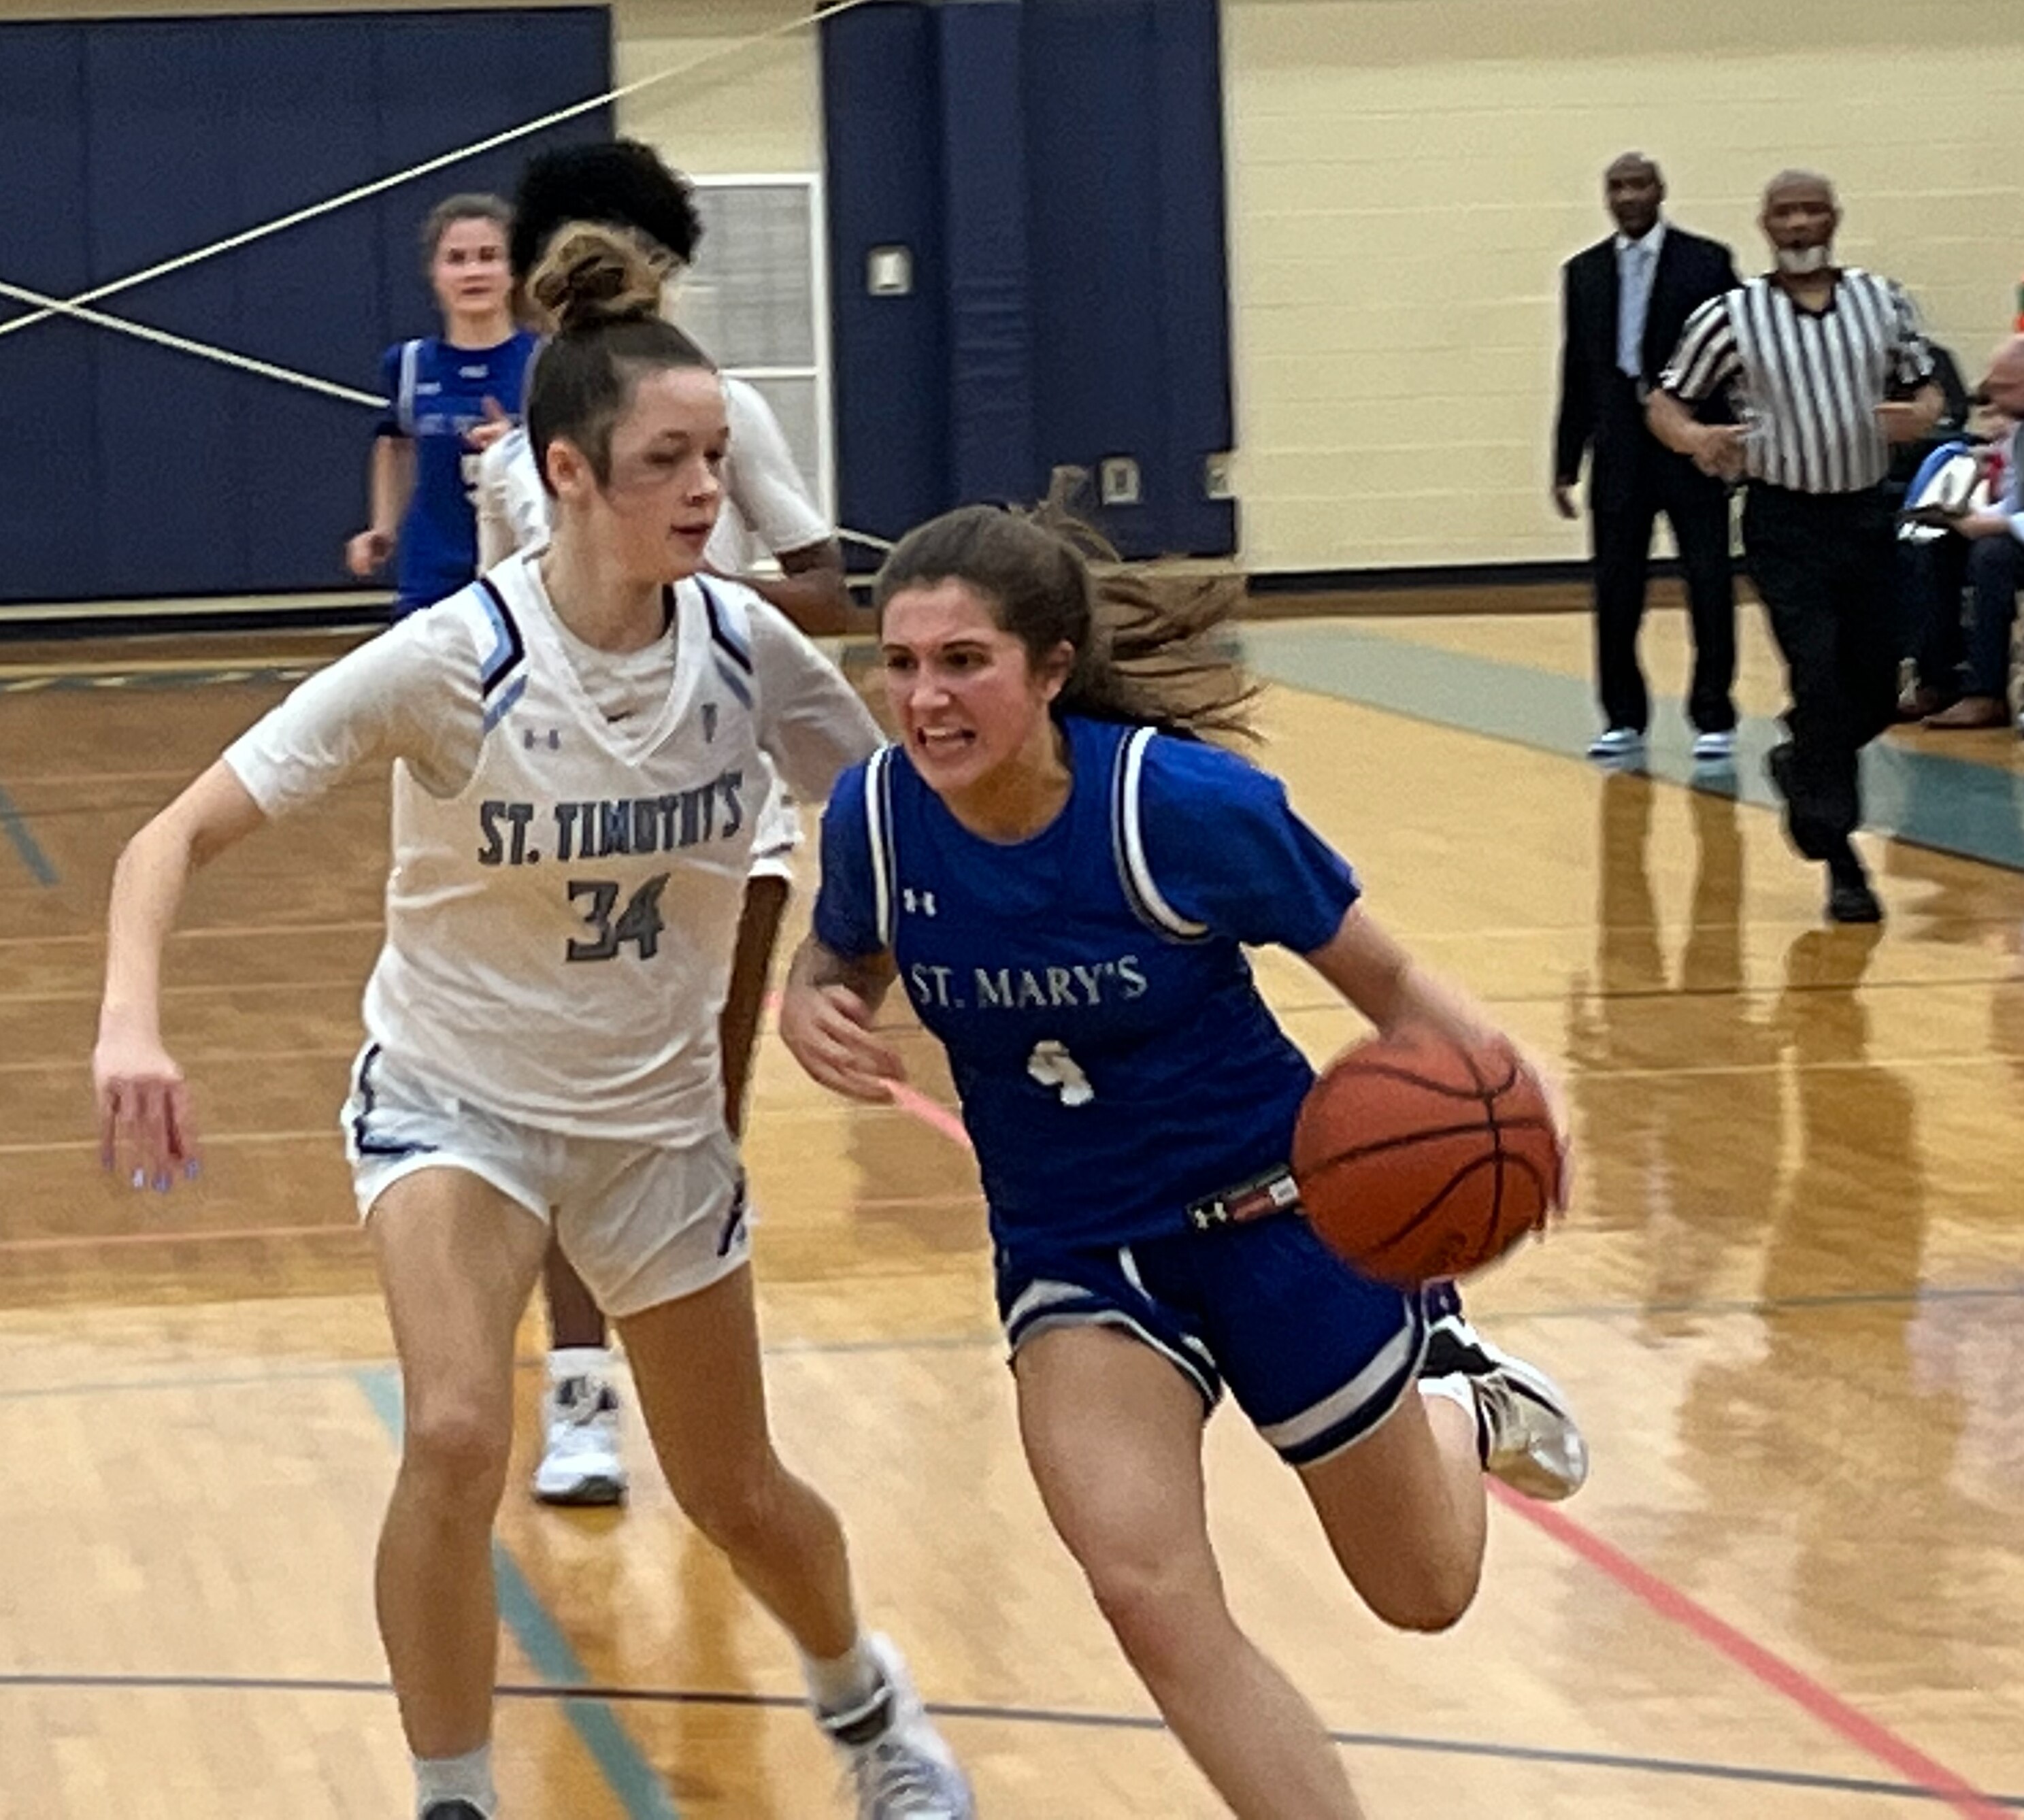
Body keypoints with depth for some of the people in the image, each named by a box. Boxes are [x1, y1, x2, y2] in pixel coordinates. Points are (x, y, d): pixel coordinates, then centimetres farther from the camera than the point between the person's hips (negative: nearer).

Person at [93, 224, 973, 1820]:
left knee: (736, 1498, 14)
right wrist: (132, 1017, -42)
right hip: (454, 1098, -3)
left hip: (658, 1118, 3)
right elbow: (183, 834, -24)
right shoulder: (452, 662, -24)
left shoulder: (747, 646, -14)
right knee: (456, 1436, -28)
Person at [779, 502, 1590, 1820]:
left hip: (1267, 1212, -2)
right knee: (1151, 1597, -20)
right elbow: (839, 964, 6)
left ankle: (1462, 1391, 49)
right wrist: (811, 1013, -18)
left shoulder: (1188, 807, -26)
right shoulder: (878, 817, -16)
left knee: (1424, 1595, 15)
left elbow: (1389, 986, -14)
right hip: (1071, 1253, 2)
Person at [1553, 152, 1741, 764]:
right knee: (1615, 593, 3)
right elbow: (1576, 375, 11)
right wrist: (1566, 464, 9)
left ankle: (1714, 719, 8)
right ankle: (1624, 720, 13)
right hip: (1619, 454, 3)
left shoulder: (1706, 263, 0)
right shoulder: (1584, 273, 9)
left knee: (1709, 588, -1)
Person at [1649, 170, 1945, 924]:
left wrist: (1919, 415, -12)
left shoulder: (1883, 301, 4)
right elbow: (1665, 403, 3)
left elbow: (1926, 388, 12)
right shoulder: (1730, 318, -4)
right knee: (1819, 680, -13)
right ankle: (1839, 860, -6)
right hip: (1785, 522, -3)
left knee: (1876, 691, 7)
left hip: (1867, 514, 3)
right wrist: (1696, 438, -19)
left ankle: (1801, 761, 39)